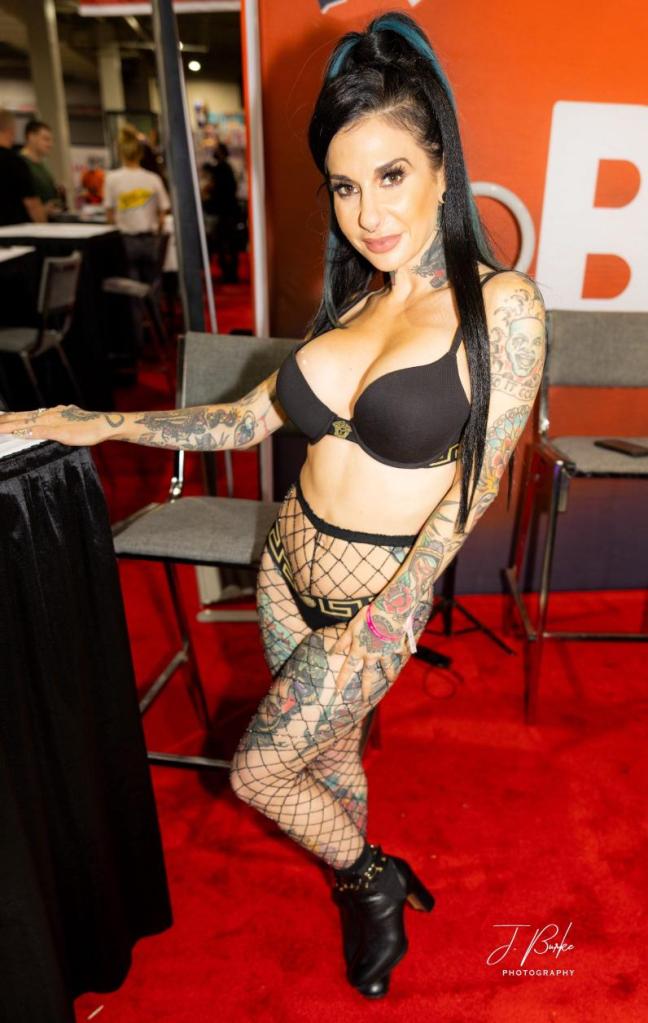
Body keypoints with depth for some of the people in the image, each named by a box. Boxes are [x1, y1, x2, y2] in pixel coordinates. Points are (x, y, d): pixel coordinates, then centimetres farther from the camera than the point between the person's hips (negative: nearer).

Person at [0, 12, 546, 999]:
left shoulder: (502, 305, -14)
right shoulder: (352, 300, 2)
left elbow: (476, 483, -13)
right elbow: (250, 418, 5)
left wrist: (386, 616, -14)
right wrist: (99, 424, 4)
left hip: (377, 599, -5)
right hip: (288, 568, 5)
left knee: (260, 771, 6)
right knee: (330, 752, 21)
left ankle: (374, 881, 37)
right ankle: (374, 901, 50)